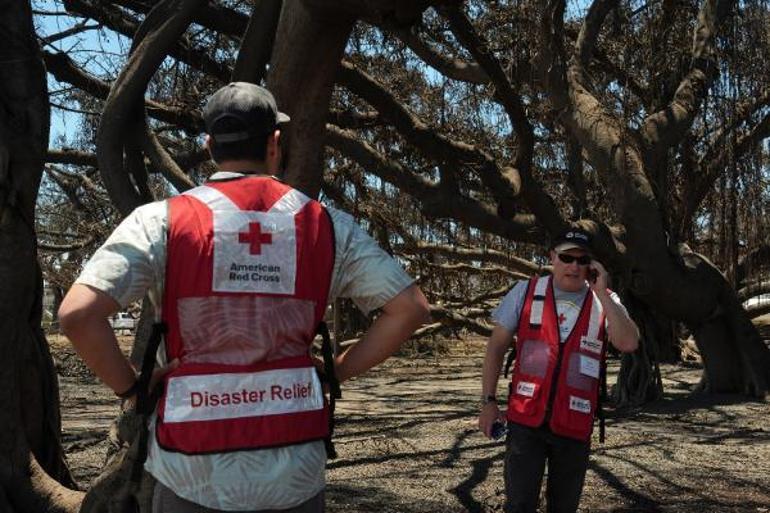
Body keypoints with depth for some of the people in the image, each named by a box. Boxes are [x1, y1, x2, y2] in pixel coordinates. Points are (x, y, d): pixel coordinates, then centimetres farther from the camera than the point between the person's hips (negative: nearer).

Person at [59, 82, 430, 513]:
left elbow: (78, 313, -17)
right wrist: (336, 372, 5)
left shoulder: (162, 220, -8)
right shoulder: (327, 224, -2)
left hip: (193, 475, -1)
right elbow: (411, 307, -1)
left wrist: (130, 388, -2)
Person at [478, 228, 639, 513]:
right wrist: (488, 401, -1)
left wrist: (601, 292, -16)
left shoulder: (605, 302, 1)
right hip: (525, 418, -1)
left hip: (575, 425, 2)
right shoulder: (525, 292, 0)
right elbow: (496, 346, 3)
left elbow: (628, 343, -17)